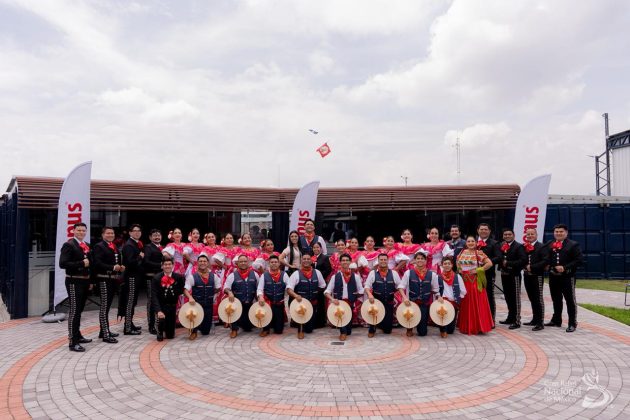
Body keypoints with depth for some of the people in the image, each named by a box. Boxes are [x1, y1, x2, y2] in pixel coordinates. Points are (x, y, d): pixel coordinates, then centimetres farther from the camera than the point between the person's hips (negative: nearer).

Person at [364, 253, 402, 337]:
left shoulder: (393, 273, 2)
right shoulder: (372, 273, -4)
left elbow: (399, 285, 6)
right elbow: (367, 286, -5)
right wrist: (369, 294, -24)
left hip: (389, 302, 3)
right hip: (376, 301, -2)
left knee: (389, 318, 7)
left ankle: (387, 329, 43)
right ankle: (372, 330, 26)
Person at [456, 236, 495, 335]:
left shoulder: (479, 253, -6)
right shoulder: (462, 253, 9)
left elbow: (490, 263, -13)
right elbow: (457, 262, 25)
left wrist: (478, 270, -13)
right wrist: (459, 269, 7)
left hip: (475, 282, -5)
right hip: (464, 281, 5)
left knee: (477, 303, -2)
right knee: (465, 303, 9)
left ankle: (478, 326, 6)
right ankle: (466, 326, 19)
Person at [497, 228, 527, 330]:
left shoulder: (518, 247, -9)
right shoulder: (501, 246, 10)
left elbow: (523, 260, -19)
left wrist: (508, 263, -20)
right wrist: (501, 263, -9)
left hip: (514, 275, -6)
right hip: (504, 275, 6)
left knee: (515, 298, -2)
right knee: (508, 297, 15)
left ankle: (516, 321, 3)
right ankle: (510, 317, 27)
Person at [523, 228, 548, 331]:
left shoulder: (542, 247, -5)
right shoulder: (523, 247, 11)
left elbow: (546, 261, -15)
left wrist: (532, 267, -17)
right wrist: (525, 266, -9)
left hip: (537, 276, -6)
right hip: (527, 276, 6)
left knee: (538, 299, -5)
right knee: (532, 299, 14)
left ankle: (540, 323, -3)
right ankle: (535, 319, 25)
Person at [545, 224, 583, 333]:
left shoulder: (573, 245, -3)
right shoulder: (549, 245, 10)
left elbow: (579, 260, -10)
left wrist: (565, 267, -18)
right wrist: (551, 267, -3)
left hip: (567, 277, -4)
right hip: (553, 277, 5)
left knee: (570, 300, 0)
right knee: (556, 300, 16)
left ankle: (572, 323, 7)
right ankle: (556, 320, 28)